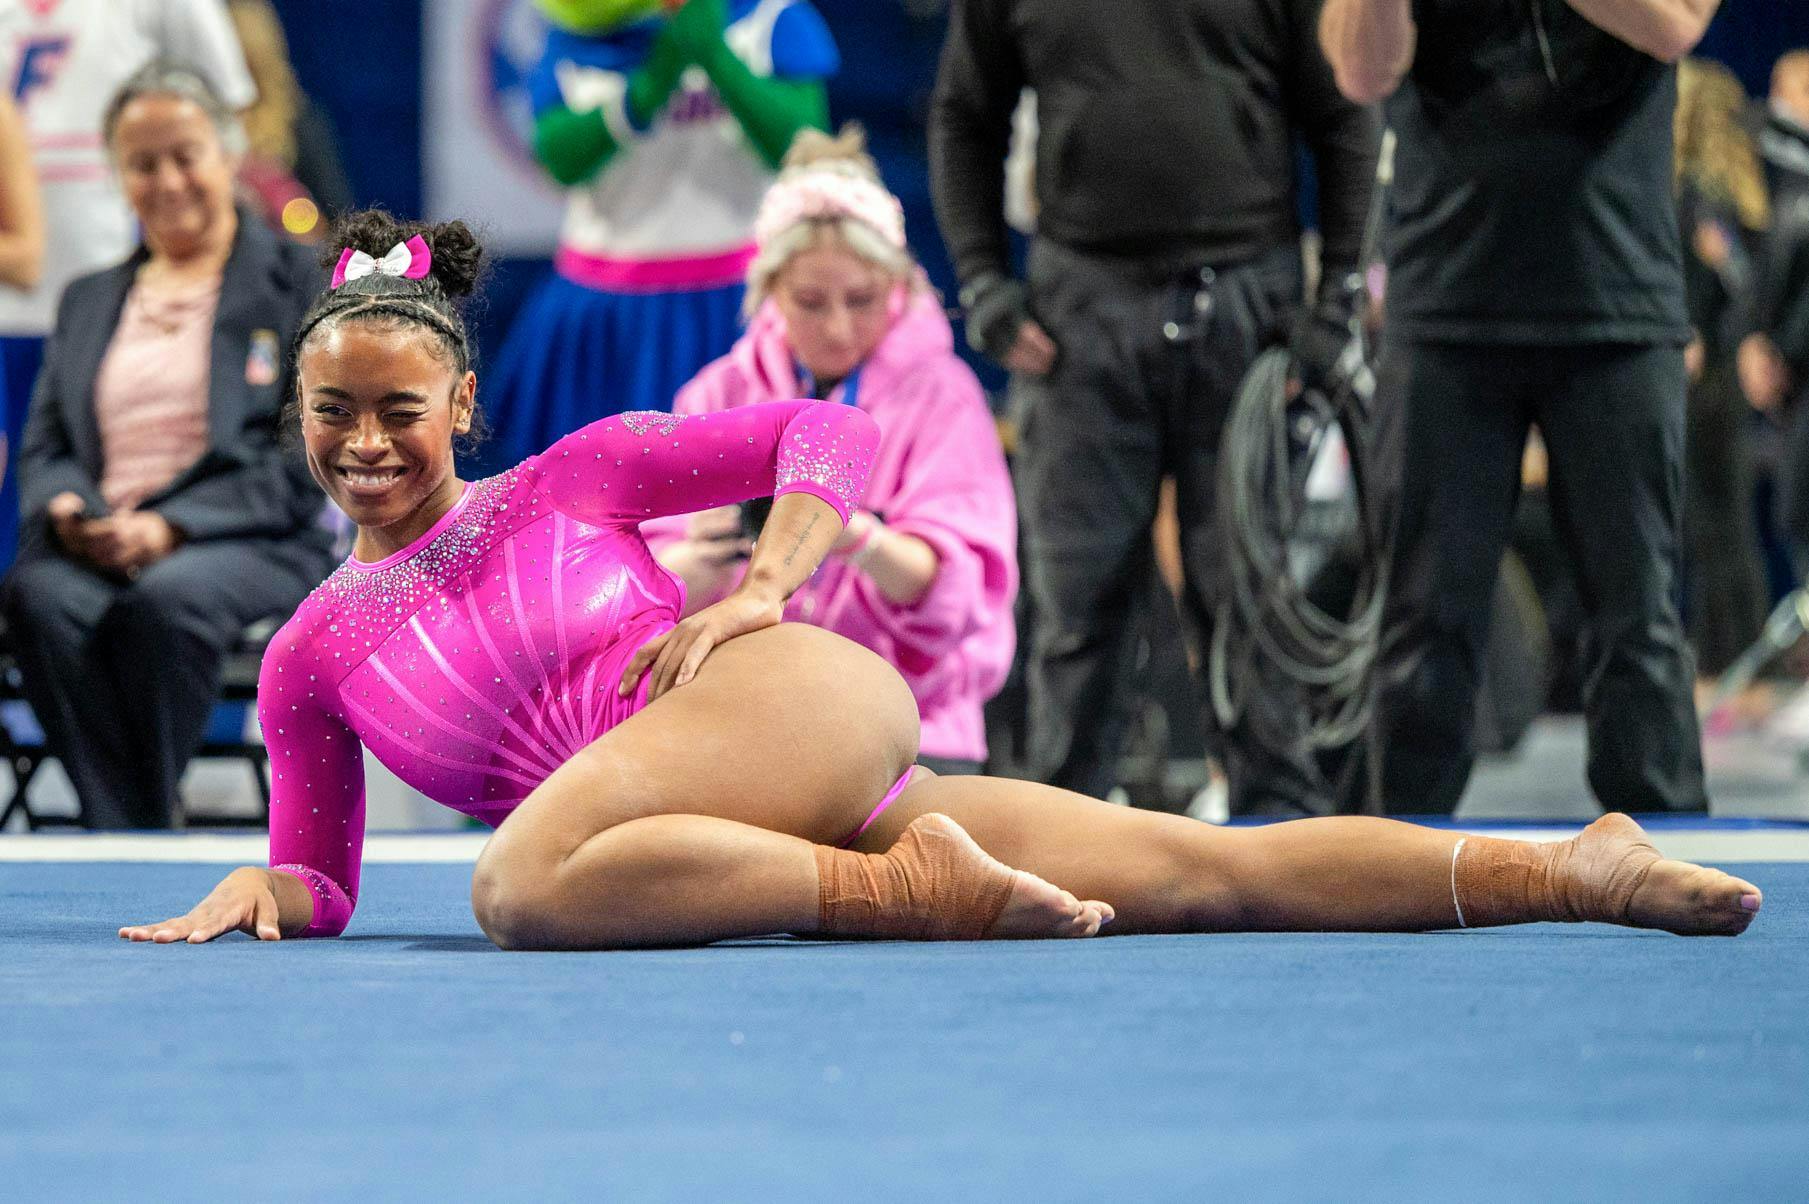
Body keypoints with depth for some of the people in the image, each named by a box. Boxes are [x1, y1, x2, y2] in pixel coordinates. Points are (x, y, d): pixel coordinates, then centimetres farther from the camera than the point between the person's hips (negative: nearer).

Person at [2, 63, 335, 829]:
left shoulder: (297, 282, 9)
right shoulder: (87, 299, 26)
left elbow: (303, 461, -1)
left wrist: (168, 528, -14)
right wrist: (64, 507, -6)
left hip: (252, 544, -3)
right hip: (96, 547, 3)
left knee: (165, 600, -39)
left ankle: (146, 821, -28)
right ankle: (123, 833, -34)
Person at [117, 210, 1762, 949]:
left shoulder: (571, 477, 10)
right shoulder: (310, 660, 18)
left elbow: (827, 431, 10)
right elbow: (320, 879, 23)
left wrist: (758, 594, -4)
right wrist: (261, 891, 0)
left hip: (802, 701, -4)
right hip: (767, 838, 4)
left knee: (522, 884, -34)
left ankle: (1019, 883, -21)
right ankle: (1575, 872, -11)